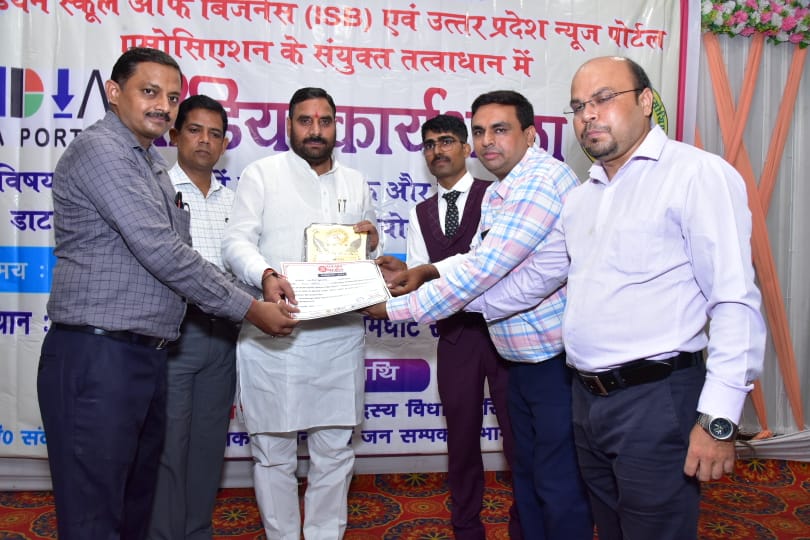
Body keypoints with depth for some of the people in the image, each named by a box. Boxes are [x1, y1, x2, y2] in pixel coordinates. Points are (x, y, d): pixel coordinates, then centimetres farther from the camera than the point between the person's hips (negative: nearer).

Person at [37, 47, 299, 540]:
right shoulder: (101, 150, -12)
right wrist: (249, 309, -14)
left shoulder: (151, 160, 17)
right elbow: (160, 252, -19)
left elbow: (174, 249, 15)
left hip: (147, 354, 9)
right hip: (97, 355, -9)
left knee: (137, 501, 19)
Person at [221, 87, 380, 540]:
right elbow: (237, 242, -6)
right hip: (272, 334, -3)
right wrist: (265, 275, -26)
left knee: (336, 450, 10)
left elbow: (370, 255, 20)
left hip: (340, 336, 3)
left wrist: (373, 241, -4)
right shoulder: (262, 174, 4)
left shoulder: (356, 183, 16)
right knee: (273, 452, 8)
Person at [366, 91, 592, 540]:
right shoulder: (498, 192, 13)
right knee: (526, 473, 21)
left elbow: (482, 270, -25)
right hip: (523, 358, 10)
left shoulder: (541, 180, -21)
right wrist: (427, 271, -3)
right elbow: (480, 259, 16)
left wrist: (396, 308, -18)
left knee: (559, 485, 4)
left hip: (557, 356, -10)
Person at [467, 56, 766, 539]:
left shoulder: (698, 174, -11)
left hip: (656, 400, -7)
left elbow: (735, 300, -16)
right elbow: (532, 279, 18)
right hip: (588, 399, 7)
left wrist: (718, 419, -19)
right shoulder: (580, 198, 13)